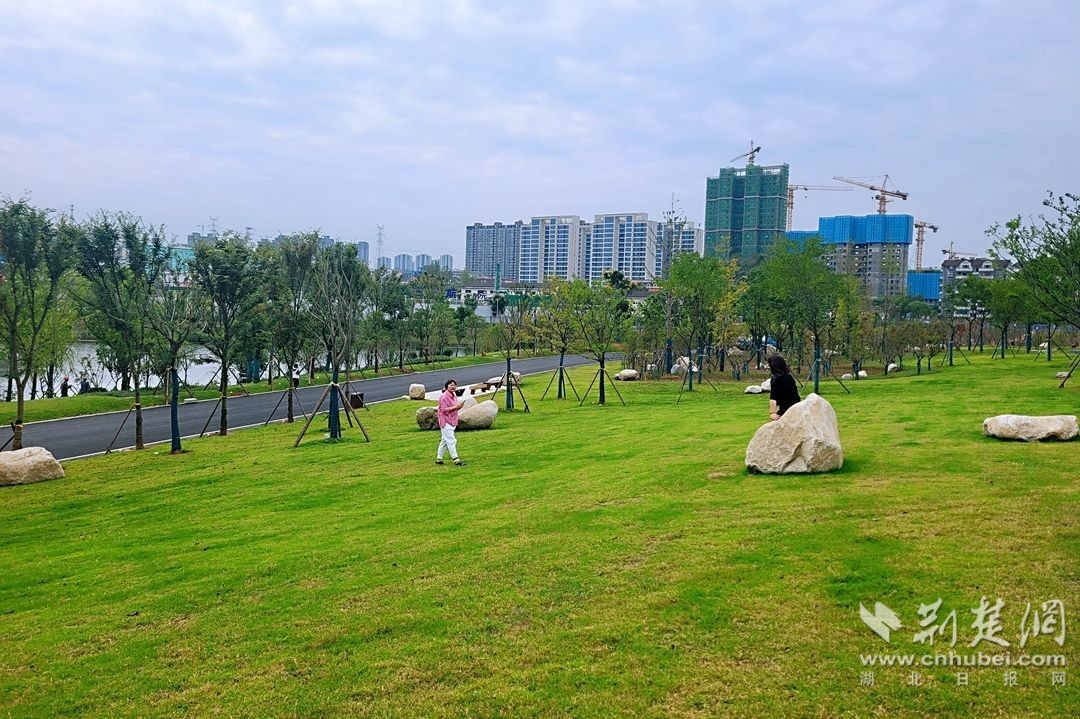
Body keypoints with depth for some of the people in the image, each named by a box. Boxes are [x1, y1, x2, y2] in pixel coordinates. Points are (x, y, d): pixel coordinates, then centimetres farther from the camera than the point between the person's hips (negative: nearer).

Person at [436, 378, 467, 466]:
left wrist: (459, 406, -3)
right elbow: (444, 409, -20)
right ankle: (456, 460, -9)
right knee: (451, 441, -9)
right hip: (446, 421, -9)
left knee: (445, 440, 14)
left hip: (452, 421, 9)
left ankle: (438, 459, 21)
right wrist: (455, 407, -24)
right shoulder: (444, 396, -15)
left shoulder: (454, 395, 12)